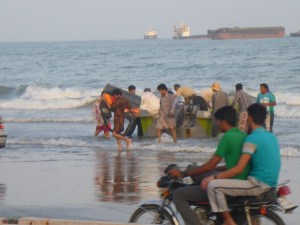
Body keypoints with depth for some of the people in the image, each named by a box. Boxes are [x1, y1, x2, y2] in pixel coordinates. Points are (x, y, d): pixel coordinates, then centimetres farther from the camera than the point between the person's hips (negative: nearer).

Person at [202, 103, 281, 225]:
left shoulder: (252, 139, -15)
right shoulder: (271, 136, 12)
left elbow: (239, 169, -19)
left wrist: (215, 177, -13)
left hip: (258, 184, -9)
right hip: (270, 183, 9)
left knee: (213, 185, -13)